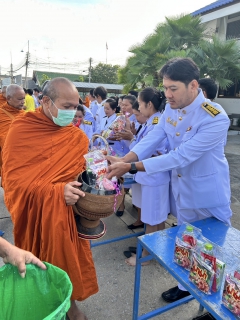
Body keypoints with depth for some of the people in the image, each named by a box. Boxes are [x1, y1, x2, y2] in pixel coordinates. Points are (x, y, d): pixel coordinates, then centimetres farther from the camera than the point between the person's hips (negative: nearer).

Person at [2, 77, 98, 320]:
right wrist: (56, 191, -30)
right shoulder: (21, 130, -12)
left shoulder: (77, 136, -1)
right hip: (35, 214, -2)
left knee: (68, 261, 16)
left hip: (68, 214, 3)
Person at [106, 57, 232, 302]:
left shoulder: (215, 118, -29)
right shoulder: (171, 108, -6)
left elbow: (181, 157, -33)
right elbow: (151, 139, -11)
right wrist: (123, 160, -28)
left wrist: (131, 167, -35)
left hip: (209, 195, -6)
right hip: (181, 189, 6)